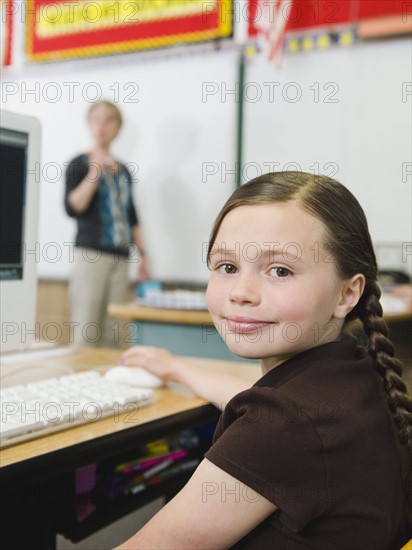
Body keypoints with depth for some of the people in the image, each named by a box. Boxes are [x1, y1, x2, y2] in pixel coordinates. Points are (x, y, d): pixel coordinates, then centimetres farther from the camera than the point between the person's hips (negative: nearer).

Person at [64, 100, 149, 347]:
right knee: (85, 332, -9)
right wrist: (94, 172, -17)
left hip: (121, 257, 5)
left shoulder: (123, 170, 17)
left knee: (112, 334, 4)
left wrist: (142, 253, 15)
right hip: (91, 254, -5)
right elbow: (72, 208, -10)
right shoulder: (79, 164, 2)